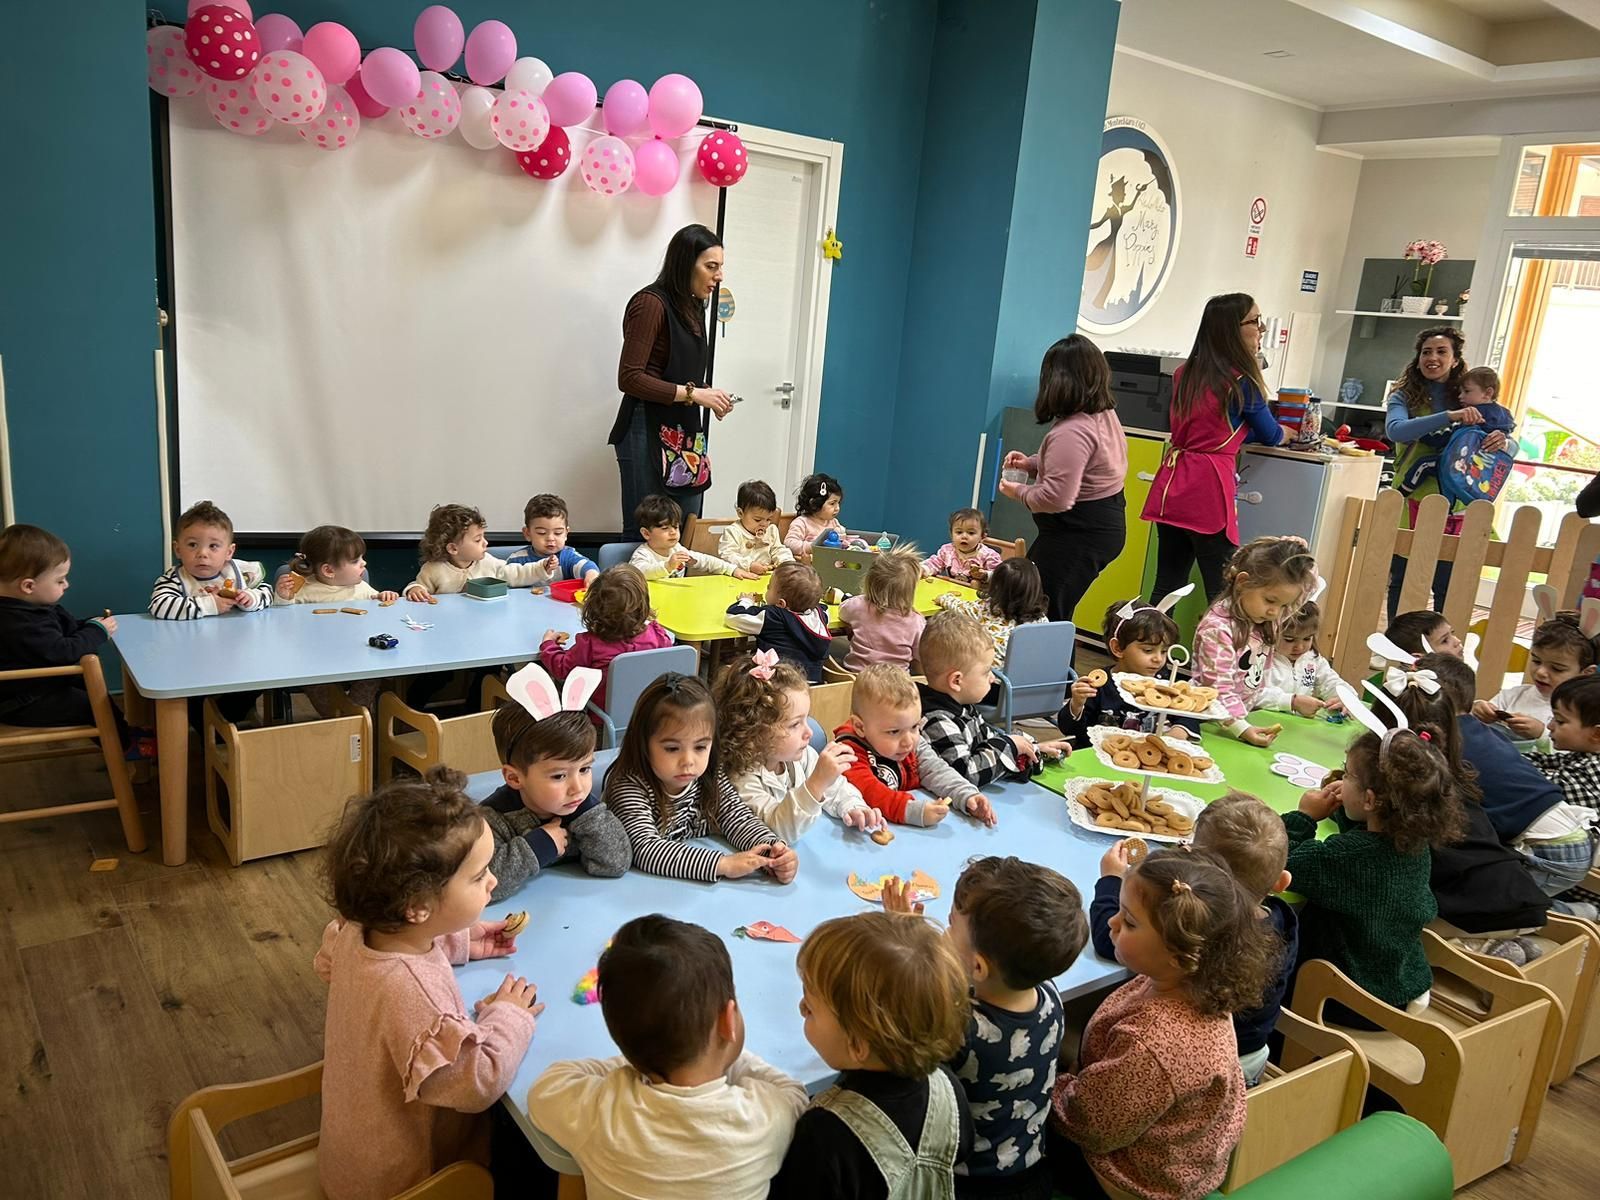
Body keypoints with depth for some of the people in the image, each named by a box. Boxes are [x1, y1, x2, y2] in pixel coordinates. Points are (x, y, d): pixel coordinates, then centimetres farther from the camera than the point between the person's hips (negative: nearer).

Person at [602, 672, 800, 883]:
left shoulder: (710, 776, -3)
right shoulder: (627, 787, -20)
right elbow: (646, 850, -30)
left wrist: (770, 851, -23)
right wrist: (723, 864, -36)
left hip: (702, 890, 5)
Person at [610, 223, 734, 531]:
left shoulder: (693, 308, 16)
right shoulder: (651, 303, -9)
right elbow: (629, 378, -15)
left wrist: (708, 397, 2)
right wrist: (693, 394, -16)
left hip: (685, 435, 8)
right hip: (648, 433, -8)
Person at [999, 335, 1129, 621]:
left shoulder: (1071, 431, -25)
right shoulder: (1106, 415, 7)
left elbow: (1056, 498, -28)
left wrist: (1018, 492, -10)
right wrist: (1032, 463, 12)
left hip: (1077, 536, -11)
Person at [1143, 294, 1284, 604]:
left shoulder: (1185, 373, 13)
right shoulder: (1241, 381, -5)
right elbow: (1270, 436, 10)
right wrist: (1289, 432, 32)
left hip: (1172, 486, 7)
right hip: (1208, 490, -7)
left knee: (1166, 589, 9)